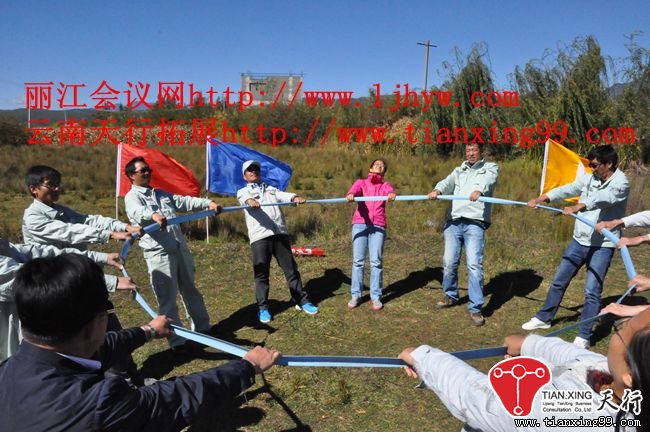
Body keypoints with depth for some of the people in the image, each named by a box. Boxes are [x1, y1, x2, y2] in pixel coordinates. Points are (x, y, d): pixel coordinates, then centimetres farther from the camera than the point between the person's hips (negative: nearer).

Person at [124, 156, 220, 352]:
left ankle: (202, 328, 32)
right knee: (168, 299, -1)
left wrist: (208, 203, -3)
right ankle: (177, 340, 10)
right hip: (159, 253, -7)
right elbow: (138, 212, -24)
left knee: (190, 291, 18)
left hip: (180, 248, 7)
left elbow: (185, 201, 12)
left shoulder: (162, 193, 21)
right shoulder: (132, 197, -2)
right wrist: (153, 215, -47)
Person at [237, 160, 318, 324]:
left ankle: (302, 301, 16)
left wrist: (294, 197, -20)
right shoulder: (243, 192, 17)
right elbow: (245, 199, -9)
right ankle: (263, 308, 11)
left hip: (280, 233, 3)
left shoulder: (271, 189, 26)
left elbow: (283, 195, 4)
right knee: (261, 273, -1)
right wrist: (251, 201, -34)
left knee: (291, 268, 6)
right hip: (259, 236, -2)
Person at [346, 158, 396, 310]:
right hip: (360, 224, 0)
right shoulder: (361, 182, 18)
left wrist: (391, 194, -32)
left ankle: (376, 296, 5)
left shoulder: (385, 185, 19)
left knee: (376, 261, -3)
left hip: (378, 225, 0)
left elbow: (390, 190, -6)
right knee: (358, 260, -2)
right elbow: (354, 190, -6)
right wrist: (350, 195, -31)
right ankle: (355, 295, 6)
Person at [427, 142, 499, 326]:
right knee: (449, 261, 6)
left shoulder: (490, 168, 12)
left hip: (475, 223, -4)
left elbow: (488, 180, -13)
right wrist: (437, 190, -24)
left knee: (474, 264, -12)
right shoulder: (459, 170, 22)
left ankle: (476, 308, -4)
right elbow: (448, 182, 0)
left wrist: (479, 190, -37)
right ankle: (451, 295, 29)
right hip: (453, 221, 4)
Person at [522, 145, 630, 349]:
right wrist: (543, 198, -15)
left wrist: (580, 205, -51)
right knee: (559, 281, 14)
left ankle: (583, 337, 5)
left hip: (602, 245, -6)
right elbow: (568, 189, 0)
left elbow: (604, 198, -33)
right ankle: (544, 318, 30)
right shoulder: (589, 178, 5)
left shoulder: (621, 183, -14)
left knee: (592, 290, -7)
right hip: (579, 240, 6)